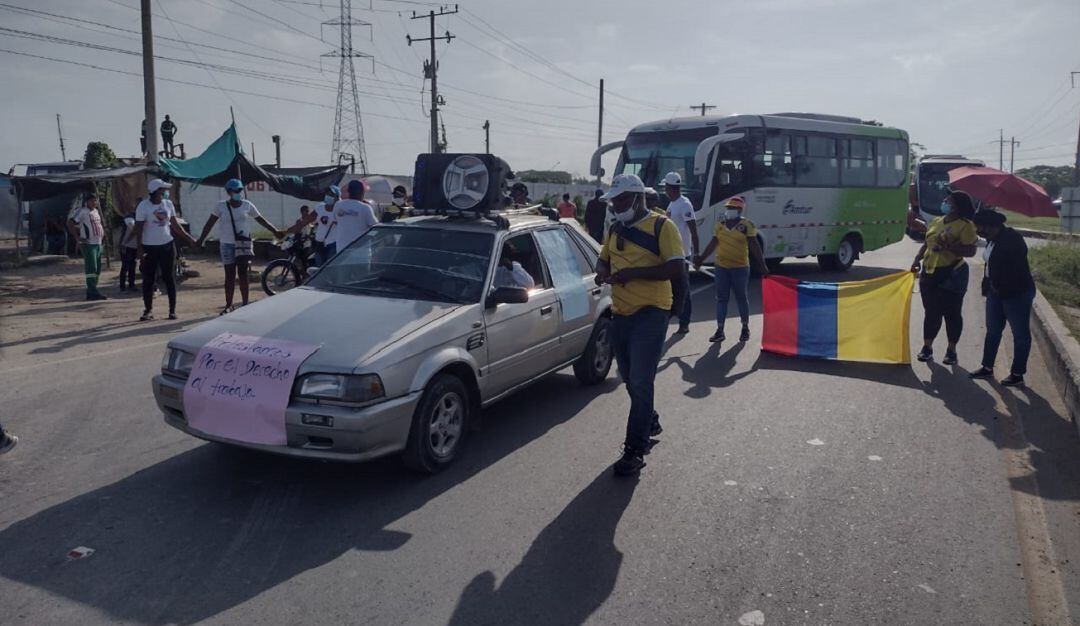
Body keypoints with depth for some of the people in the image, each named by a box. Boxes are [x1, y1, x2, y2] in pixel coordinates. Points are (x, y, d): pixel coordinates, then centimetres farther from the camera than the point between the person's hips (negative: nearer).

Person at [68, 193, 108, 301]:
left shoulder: (96, 211, 17)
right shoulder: (82, 211, -8)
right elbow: (70, 223, -14)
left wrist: (102, 232, 16)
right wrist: (77, 237, -16)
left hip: (98, 243, 9)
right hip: (88, 244, -9)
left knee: (97, 269, 10)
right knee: (91, 269, -12)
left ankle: (91, 292, 17)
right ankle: (93, 293, -15)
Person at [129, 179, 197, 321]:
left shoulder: (168, 204, 6)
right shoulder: (143, 206, -7)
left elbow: (175, 225, 12)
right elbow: (138, 228, -8)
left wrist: (190, 239, 10)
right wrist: (139, 248, -14)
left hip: (167, 246, 3)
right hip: (149, 248, -3)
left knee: (168, 278, 5)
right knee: (148, 279, 3)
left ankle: (172, 309, 10)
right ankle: (148, 310, 13)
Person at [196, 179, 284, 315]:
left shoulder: (247, 205, 1)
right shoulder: (221, 206, -2)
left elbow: (261, 220, 5)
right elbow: (210, 223, -3)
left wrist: (275, 231, -2)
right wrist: (201, 239, -10)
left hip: (243, 244, 0)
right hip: (227, 245, 0)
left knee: (243, 273, 1)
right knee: (230, 275, 5)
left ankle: (245, 303, 8)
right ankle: (228, 305, 12)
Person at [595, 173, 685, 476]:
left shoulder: (661, 226, -9)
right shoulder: (616, 229, 13)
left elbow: (678, 269, -17)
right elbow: (604, 258, 25)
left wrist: (633, 272, -21)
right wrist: (602, 271, 0)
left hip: (650, 312, -7)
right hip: (621, 313, 7)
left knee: (640, 381, -9)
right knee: (631, 380, 18)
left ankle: (635, 450, -2)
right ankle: (650, 421, 42)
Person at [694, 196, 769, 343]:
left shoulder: (746, 225, -5)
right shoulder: (720, 225, 9)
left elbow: (754, 246, -7)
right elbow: (713, 244, 11)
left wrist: (762, 265, -10)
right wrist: (701, 259, 5)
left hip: (740, 268, -4)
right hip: (721, 267, 4)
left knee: (741, 297, 7)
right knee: (721, 298, 5)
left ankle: (745, 329, 23)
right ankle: (720, 331, 10)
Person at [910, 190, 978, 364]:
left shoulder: (965, 225, -8)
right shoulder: (936, 222, 12)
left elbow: (970, 251, -15)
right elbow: (926, 243, 20)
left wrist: (949, 246, -26)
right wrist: (917, 259, 6)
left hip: (952, 275, -5)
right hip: (929, 273, 5)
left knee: (952, 313, 5)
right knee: (931, 312, 10)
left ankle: (951, 350, 15)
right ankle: (927, 346, 19)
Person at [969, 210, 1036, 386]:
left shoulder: (1012, 240, -22)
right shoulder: (992, 239, 5)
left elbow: (1018, 268, -25)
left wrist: (1001, 288, -21)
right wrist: (988, 286, 9)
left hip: (1016, 294, -9)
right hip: (996, 293, 9)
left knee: (1020, 334, 4)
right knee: (992, 331, 16)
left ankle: (1017, 374, 12)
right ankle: (987, 367, 27)